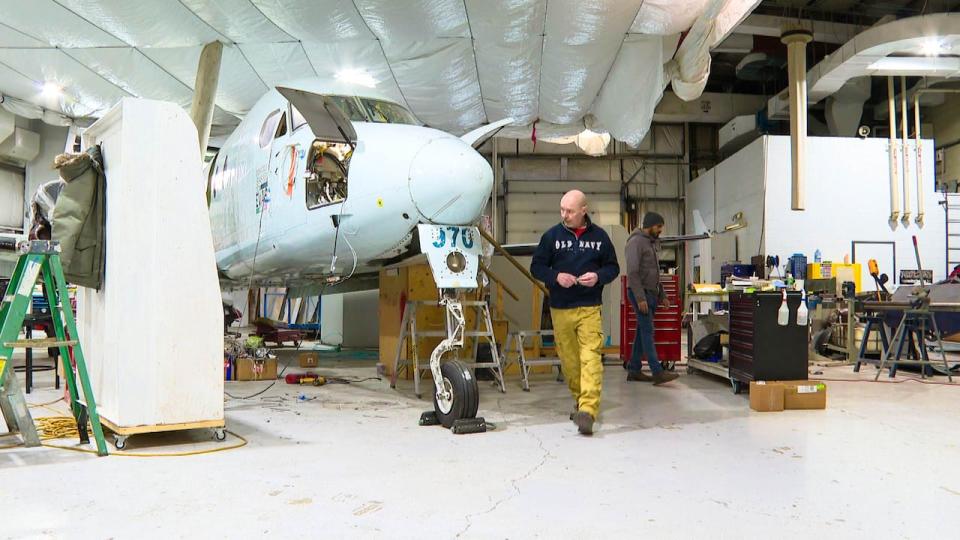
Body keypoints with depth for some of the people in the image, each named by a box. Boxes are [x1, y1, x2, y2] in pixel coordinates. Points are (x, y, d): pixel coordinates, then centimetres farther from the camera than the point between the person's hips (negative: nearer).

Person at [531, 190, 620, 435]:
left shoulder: (599, 236, 5)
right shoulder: (552, 235, 4)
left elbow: (613, 267, 13)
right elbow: (536, 266, 6)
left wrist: (598, 276, -9)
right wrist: (556, 277, -13)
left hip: (590, 308, -1)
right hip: (560, 309, 1)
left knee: (591, 357, -14)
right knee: (569, 359, 8)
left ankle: (588, 411, -19)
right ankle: (580, 401, 28)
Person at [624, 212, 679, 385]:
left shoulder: (652, 243, 19)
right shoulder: (636, 242, -11)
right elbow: (632, 272, -19)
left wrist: (662, 296, 20)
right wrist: (640, 298, -23)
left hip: (651, 293, 9)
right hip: (640, 293, -9)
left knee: (643, 332, 9)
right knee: (648, 331, -12)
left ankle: (634, 370, 14)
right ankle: (658, 372, -17)